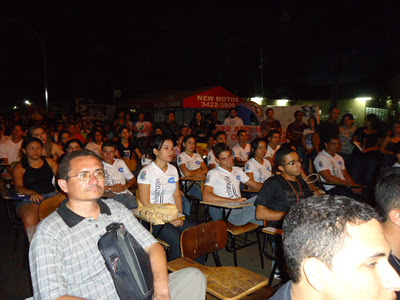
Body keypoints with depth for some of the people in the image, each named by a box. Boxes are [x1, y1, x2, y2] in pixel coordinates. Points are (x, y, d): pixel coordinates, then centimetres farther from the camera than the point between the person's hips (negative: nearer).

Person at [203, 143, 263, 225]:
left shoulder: (238, 170, 25)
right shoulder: (213, 173, 2)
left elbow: (255, 185, 29)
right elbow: (206, 197, -12)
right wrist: (234, 200, -15)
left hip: (241, 209, 6)